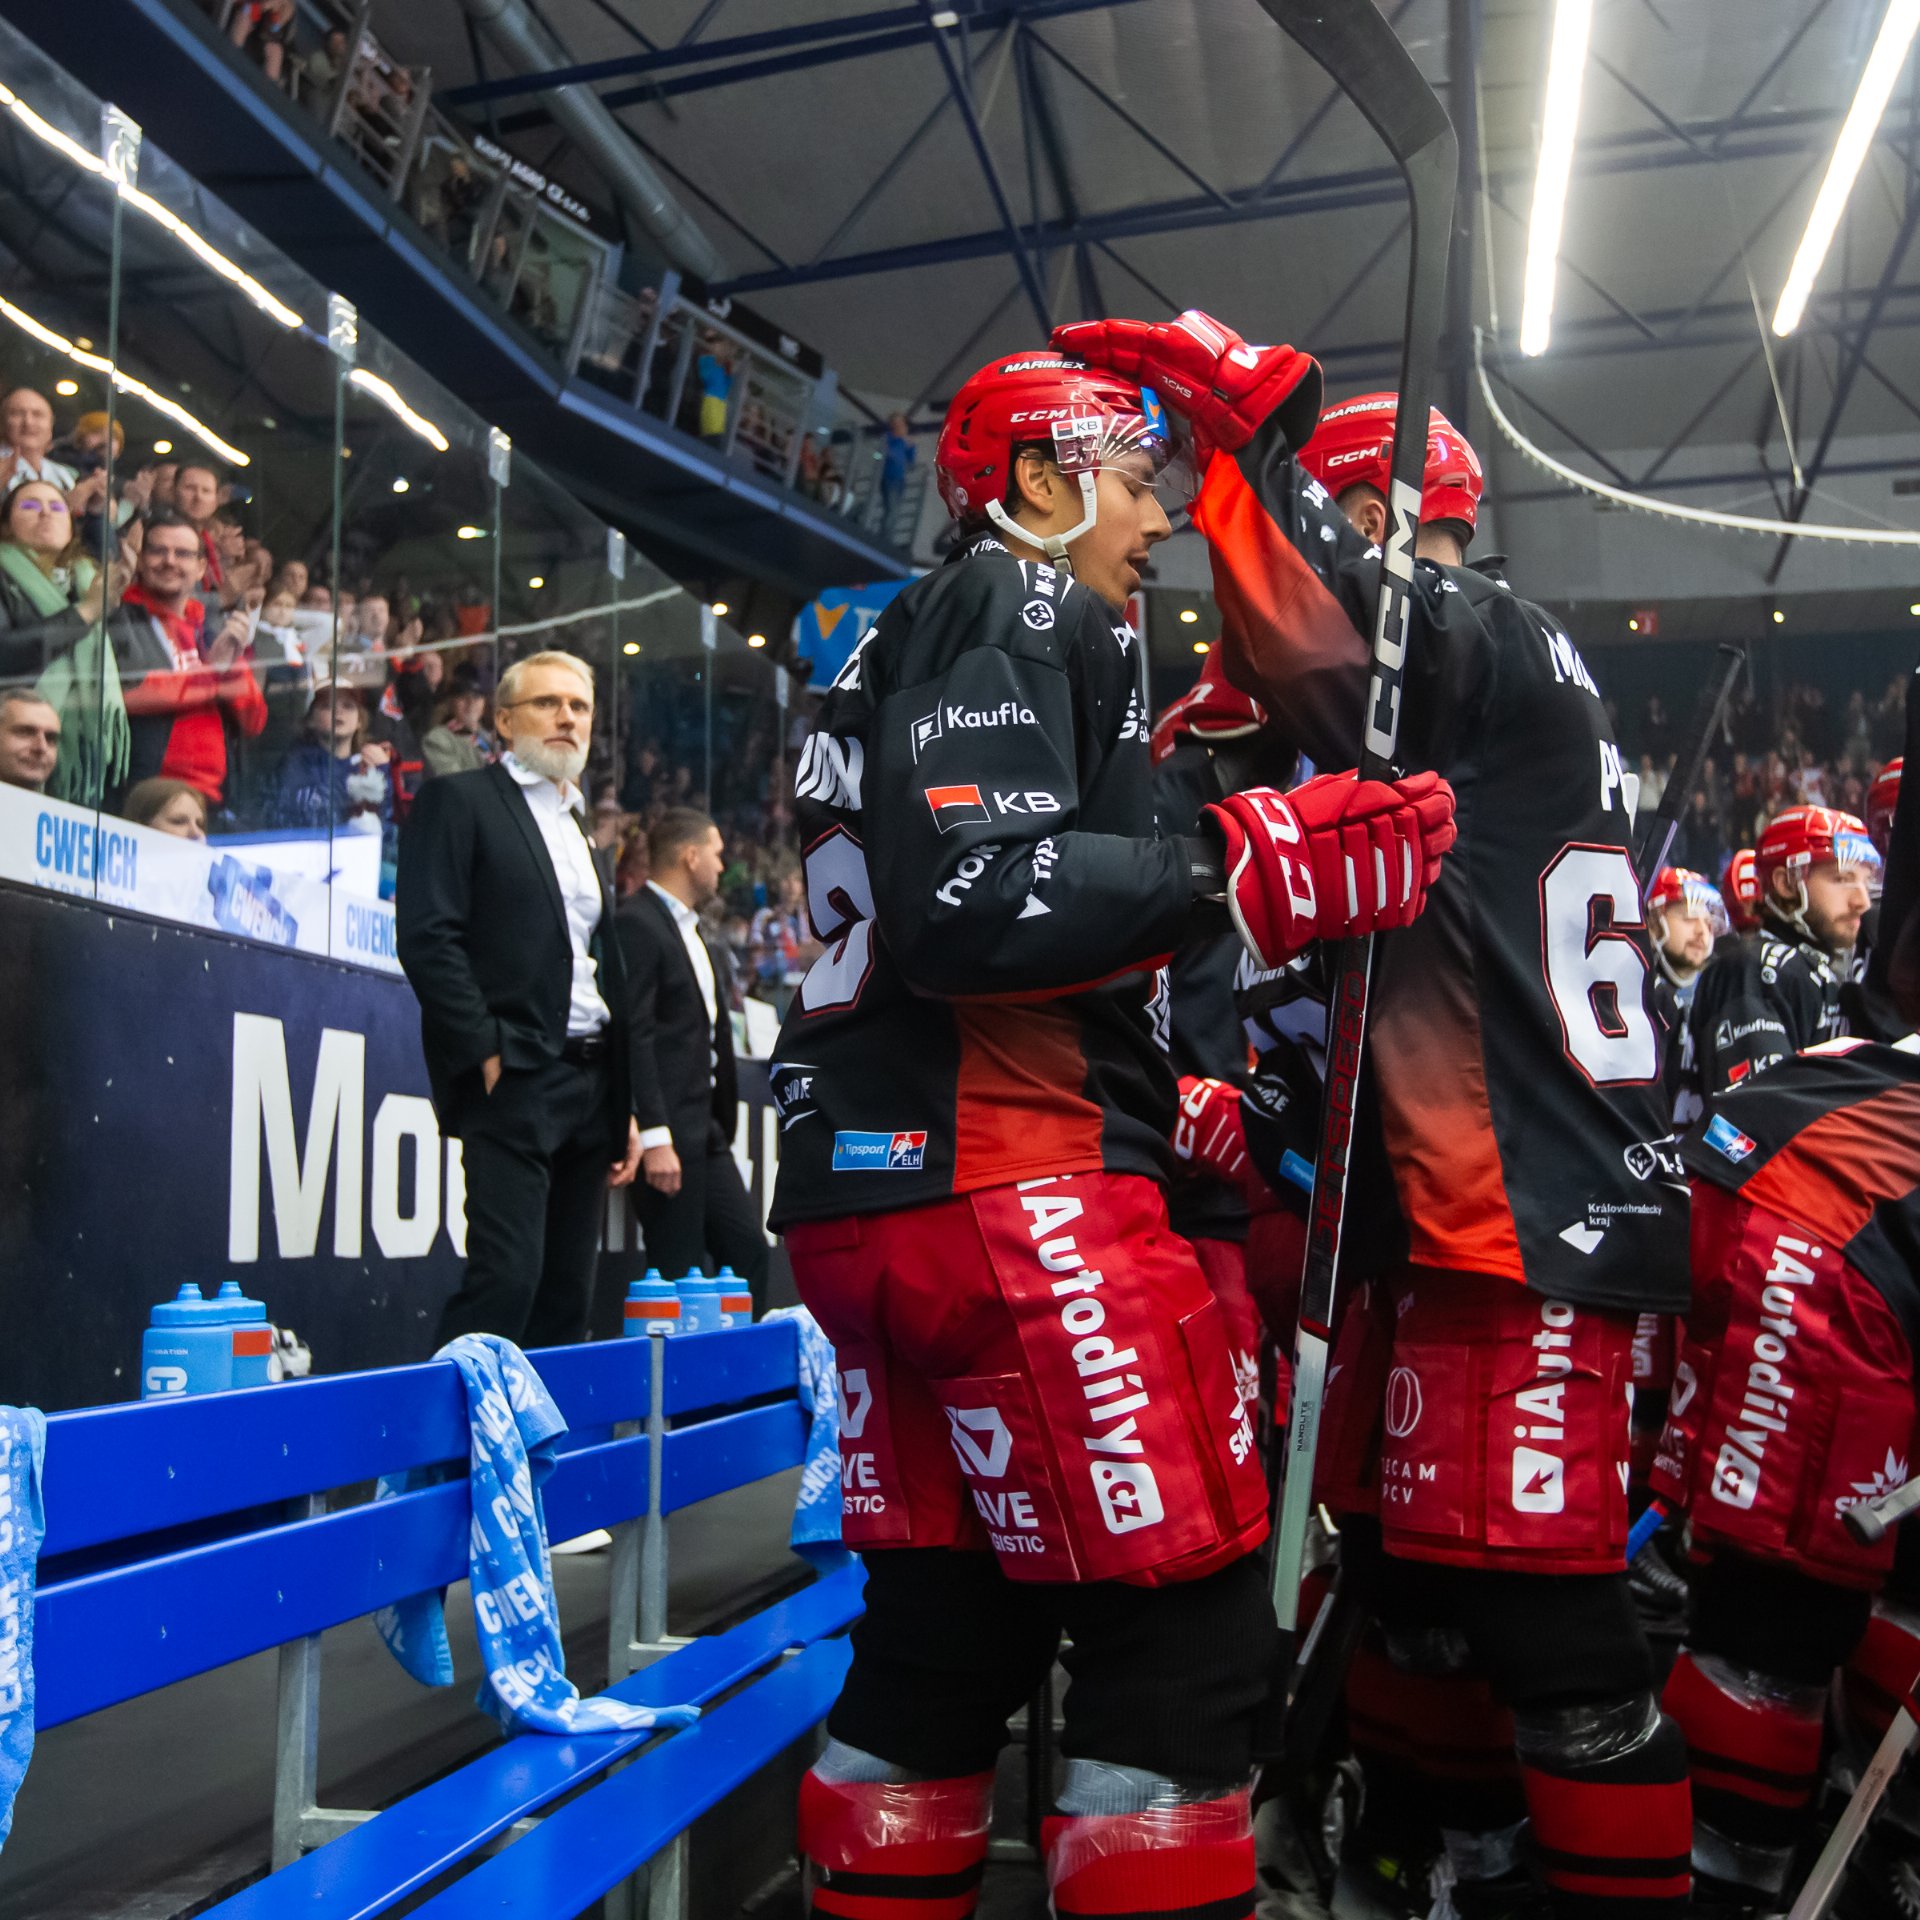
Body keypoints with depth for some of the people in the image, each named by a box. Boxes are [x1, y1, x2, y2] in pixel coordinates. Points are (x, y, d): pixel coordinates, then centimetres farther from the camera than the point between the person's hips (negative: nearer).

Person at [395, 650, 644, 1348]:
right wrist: (488, 1055, -15)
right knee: (506, 1278, -15)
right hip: (513, 1080, -7)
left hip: (589, 1082, 7)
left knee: (568, 1297, 6)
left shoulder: (581, 831, 23)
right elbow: (426, 936, -10)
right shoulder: (458, 800, 1)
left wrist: (623, 1104, 16)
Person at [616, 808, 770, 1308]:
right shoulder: (636, 925, -12)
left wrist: (723, 1122, 18)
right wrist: (654, 1137, -24)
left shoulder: (688, 927, 19)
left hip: (705, 1129, 10)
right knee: (679, 1270, -4)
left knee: (747, 1248, 9)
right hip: (667, 1131, -10)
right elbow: (634, 1036, -20)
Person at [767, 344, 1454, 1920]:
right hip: (1007, 1183, -10)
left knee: (947, 1630, 14)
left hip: (868, 1190, 10)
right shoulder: (1020, 606, -4)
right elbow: (963, 903, -20)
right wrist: (1238, 865, -21)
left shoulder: (910, 637, 27)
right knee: (1186, 1627, -6)